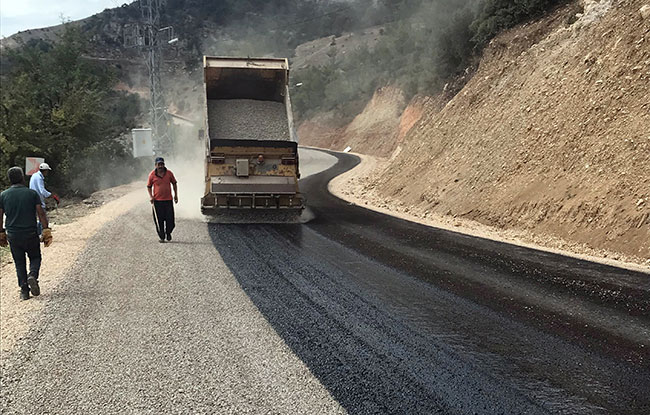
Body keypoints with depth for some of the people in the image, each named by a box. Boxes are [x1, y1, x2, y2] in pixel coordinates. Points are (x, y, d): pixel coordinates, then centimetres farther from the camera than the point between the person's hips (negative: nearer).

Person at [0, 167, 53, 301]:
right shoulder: (32, 193, -5)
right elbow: (41, 213, -8)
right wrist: (46, 232, -5)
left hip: (13, 235, 2)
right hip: (31, 234, -2)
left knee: (19, 263, 12)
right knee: (35, 257, 16)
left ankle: (24, 290, 5)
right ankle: (33, 276, -12)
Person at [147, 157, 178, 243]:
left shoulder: (169, 173, 3)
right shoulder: (152, 175, -1)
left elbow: (174, 183, 16)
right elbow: (149, 186, 10)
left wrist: (176, 195, 12)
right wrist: (150, 196, -3)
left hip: (168, 200, 1)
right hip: (157, 200, -1)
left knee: (170, 219, -1)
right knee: (159, 220, 0)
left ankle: (168, 232, 25)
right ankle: (161, 236, 13)